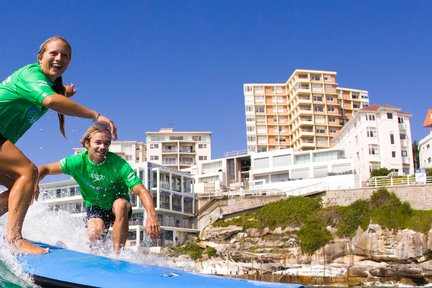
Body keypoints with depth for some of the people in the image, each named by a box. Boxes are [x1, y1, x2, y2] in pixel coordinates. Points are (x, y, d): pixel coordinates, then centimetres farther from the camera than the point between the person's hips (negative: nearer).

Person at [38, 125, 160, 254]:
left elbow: (141, 191, -32)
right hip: (95, 206, 1)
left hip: (118, 207, -1)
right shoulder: (78, 162, -19)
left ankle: (117, 254, -30)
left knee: (121, 204, -35)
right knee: (94, 235, -26)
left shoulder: (119, 164, -25)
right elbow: (45, 169, -9)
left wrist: (151, 216, -49)